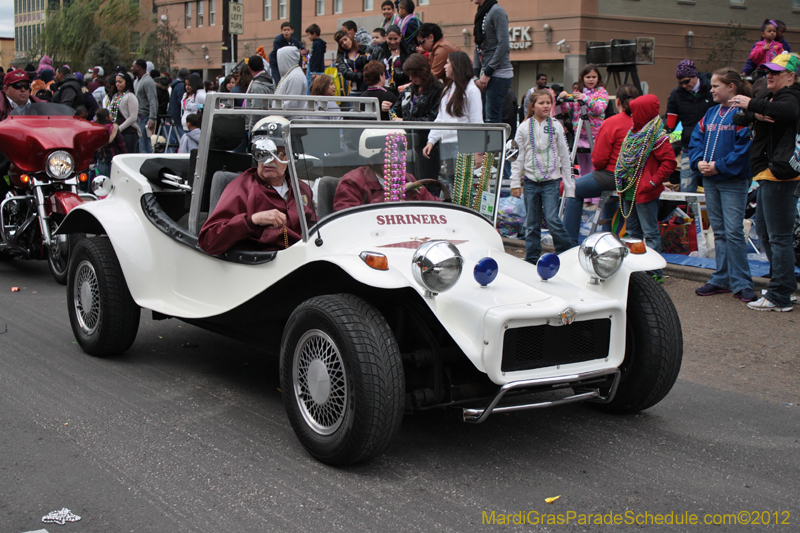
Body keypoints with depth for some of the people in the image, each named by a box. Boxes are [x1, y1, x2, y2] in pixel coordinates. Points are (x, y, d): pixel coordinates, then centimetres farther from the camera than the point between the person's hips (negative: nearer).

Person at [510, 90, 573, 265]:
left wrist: (569, 185, 4)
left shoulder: (556, 126, 4)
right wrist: (515, 183, 1)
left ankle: (567, 255, 3)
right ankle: (532, 260, 15)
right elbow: (518, 157, 5)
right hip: (530, 181, 1)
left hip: (551, 181, -1)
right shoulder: (524, 127, 4)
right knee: (532, 224, 6)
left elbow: (564, 156, 7)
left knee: (552, 219, -12)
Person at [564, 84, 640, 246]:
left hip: (612, 175, -6)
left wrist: (597, 167, 8)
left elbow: (599, 158, -15)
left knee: (574, 190, 14)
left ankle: (570, 240, 13)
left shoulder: (611, 123, -16)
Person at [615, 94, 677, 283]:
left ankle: (654, 273, 1)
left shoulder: (657, 136, -13)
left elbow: (669, 162, -17)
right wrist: (621, 183, 11)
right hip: (629, 191, 9)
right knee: (632, 231, 15)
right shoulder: (633, 132, 14)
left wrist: (653, 182, -19)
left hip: (645, 193, -9)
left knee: (650, 233, -3)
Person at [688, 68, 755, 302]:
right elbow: (696, 139, 13)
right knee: (719, 232, 12)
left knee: (733, 232, -9)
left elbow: (744, 147, -18)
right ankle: (721, 279, 19)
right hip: (710, 181, 7)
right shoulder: (711, 113, 13)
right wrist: (698, 161, -5)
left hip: (733, 182, -7)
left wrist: (720, 166, -19)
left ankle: (741, 283, -2)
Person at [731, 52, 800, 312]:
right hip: (767, 176, 11)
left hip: (779, 177, -11)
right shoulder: (771, 98, 22)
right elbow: (737, 119, 12)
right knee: (764, 233, 17)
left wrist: (753, 104, -35)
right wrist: (754, 115, -9)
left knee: (779, 237, -8)